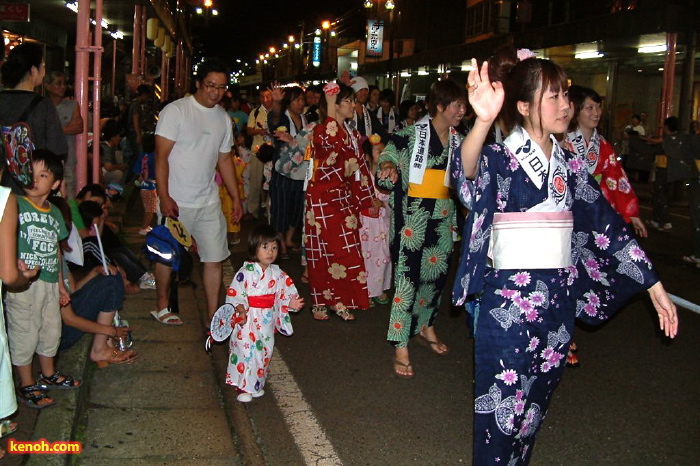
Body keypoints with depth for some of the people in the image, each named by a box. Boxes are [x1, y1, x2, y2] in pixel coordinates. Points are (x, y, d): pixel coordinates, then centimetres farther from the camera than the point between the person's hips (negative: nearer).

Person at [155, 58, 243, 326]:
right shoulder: (176, 111, -9)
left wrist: (236, 198, 16)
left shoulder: (223, 118, 10)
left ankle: (213, 318, 10)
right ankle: (162, 307, 28)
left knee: (215, 259, 3)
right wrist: (164, 198, -19)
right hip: (176, 202, -5)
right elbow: (161, 156, -12)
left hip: (209, 202, 5)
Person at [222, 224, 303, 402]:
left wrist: (291, 303, -11)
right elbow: (234, 294, -14)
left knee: (265, 351, 13)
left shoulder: (277, 273, 2)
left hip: (268, 321, 5)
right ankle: (244, 387, 10)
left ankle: (257, 383, 30)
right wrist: (240, 310, -29)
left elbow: (285, 293, 8)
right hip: (248, 320, -5)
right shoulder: (245, 273, -14)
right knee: (246, 351, -4)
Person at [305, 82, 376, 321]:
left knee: (346, 250, 7)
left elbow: (360, 167, 15)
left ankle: (340, 301, 18)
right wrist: (331, 112, -31)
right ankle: (321, 302, 13)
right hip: (322, 198, -7)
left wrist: (364, 199, 12)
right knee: (323, 250, 1)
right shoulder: (321, 129, -11)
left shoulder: (352, 134, 12)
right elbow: (333, 142, -36)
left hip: (344, 198, 7)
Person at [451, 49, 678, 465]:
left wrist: (654, 286, 10)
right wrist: (483, 122, -56)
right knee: (502, 409, 3)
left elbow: (607, 224, 12)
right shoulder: (501, 158, -10)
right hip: (508, 302, -6)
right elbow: (469, 170, -34)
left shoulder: (569, 165, 8)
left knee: (534, 408, 17)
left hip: (559, 302, 6)